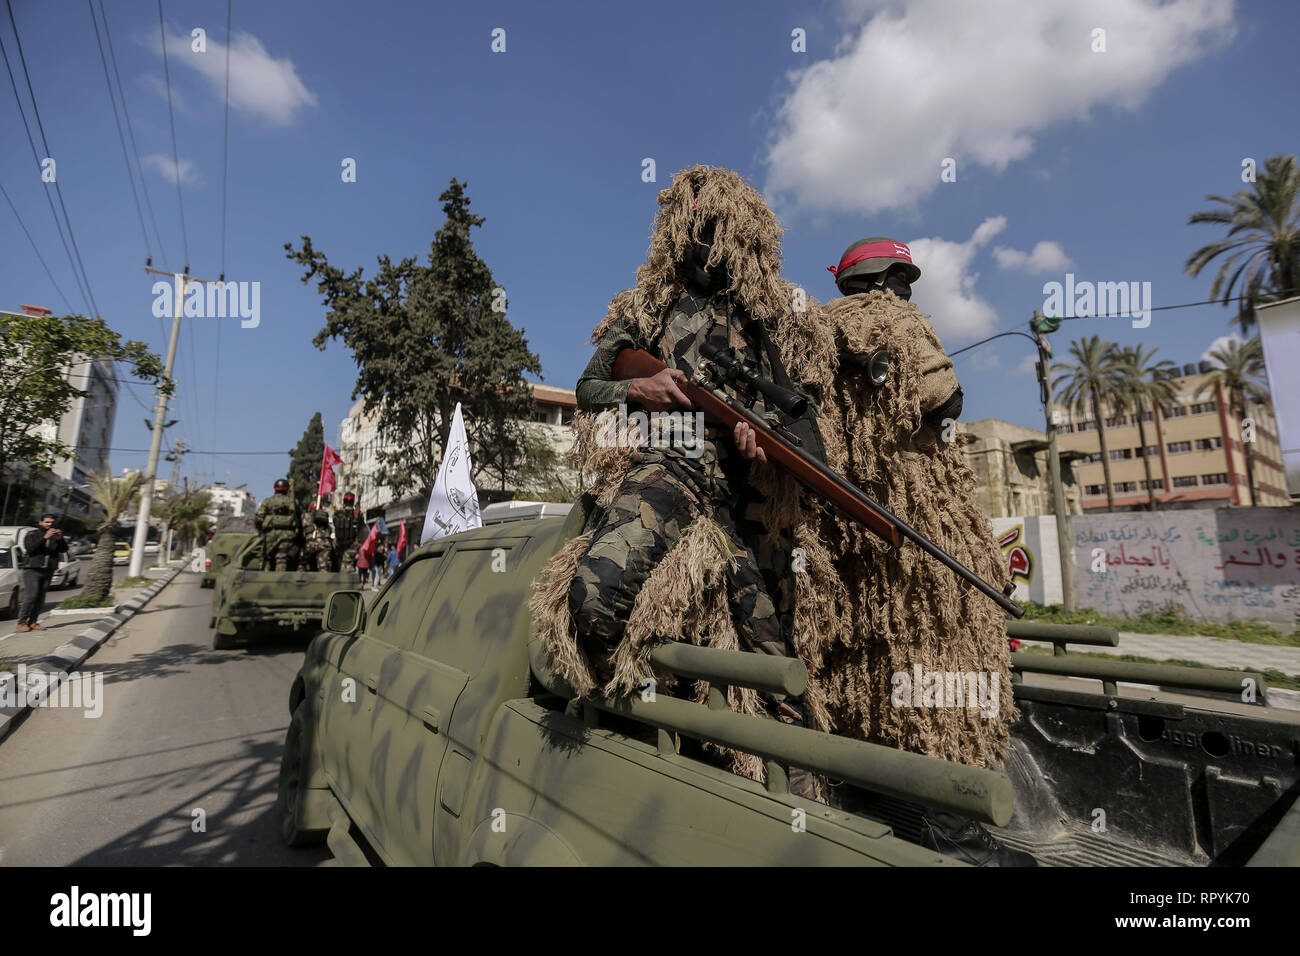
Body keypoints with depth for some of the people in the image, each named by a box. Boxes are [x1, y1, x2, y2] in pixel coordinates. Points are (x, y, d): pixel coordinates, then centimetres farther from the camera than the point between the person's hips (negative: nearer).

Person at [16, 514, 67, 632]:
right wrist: (44, 538, -24)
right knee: (31, 596, -12)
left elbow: (64, 550, 2)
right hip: (32, 570, -3)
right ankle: (22, 622, -5)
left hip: (48, 571, 4)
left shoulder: (55, 535, 13)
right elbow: (30, 548, -14)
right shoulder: (32, 534, 4)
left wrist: (59, 539, -15)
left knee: (40, 598, 1)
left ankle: (32, 622, 6)